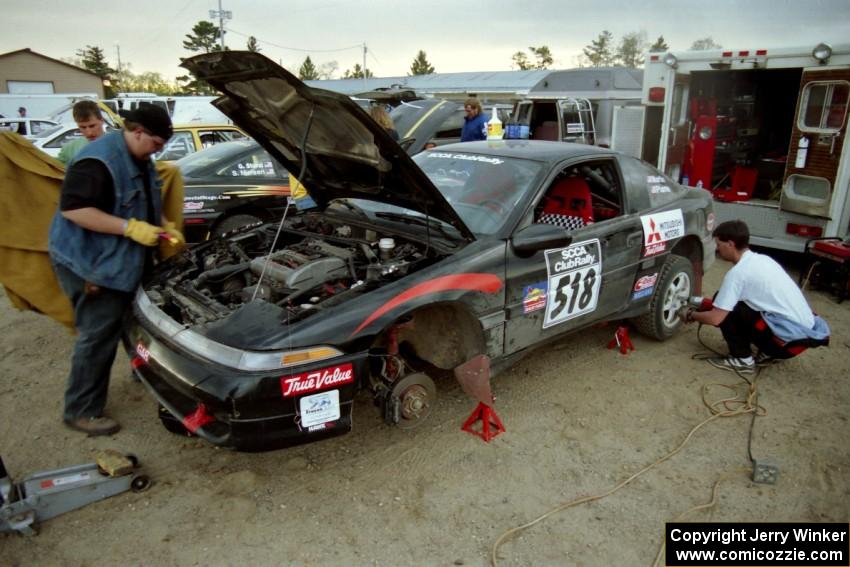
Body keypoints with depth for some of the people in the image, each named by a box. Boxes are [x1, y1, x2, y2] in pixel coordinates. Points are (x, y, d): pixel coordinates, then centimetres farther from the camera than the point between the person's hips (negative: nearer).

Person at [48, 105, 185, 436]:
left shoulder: (140, 160, 10)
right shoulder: (98, 161, -23)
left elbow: (147, 204, 23)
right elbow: (72, 209, -29)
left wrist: (166, 227, 6)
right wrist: (130, 228, -31)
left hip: (125, 260, 10)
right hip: (88, 262, -10)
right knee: (99, 335, -5)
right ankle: (80, 411, 8)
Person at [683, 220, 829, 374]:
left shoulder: (738, 272, -15)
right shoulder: (761, 259, 11)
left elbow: (715, 318, -15)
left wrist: (692, 315, 4)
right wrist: (712, 304, 27)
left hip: (791, 337, -9)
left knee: (724, 312, -5)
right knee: (728, 303, 18)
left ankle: (742, 360, 3)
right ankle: (771, 352, 19)